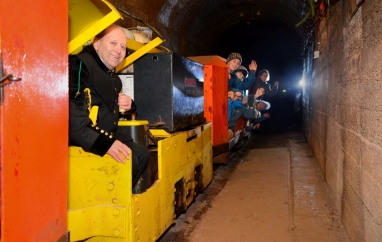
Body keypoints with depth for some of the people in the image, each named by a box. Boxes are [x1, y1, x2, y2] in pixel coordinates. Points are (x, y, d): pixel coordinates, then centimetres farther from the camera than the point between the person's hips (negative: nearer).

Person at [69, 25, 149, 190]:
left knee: (141, 154, 9)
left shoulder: (113, 77, 13)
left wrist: (124, 105, 6)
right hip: (81, 142, -10)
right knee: (128, 161, -18)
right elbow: (71, 112, -31)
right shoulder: (80, 65, -18)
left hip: (104, 137, 10)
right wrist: (103, 142, -34)